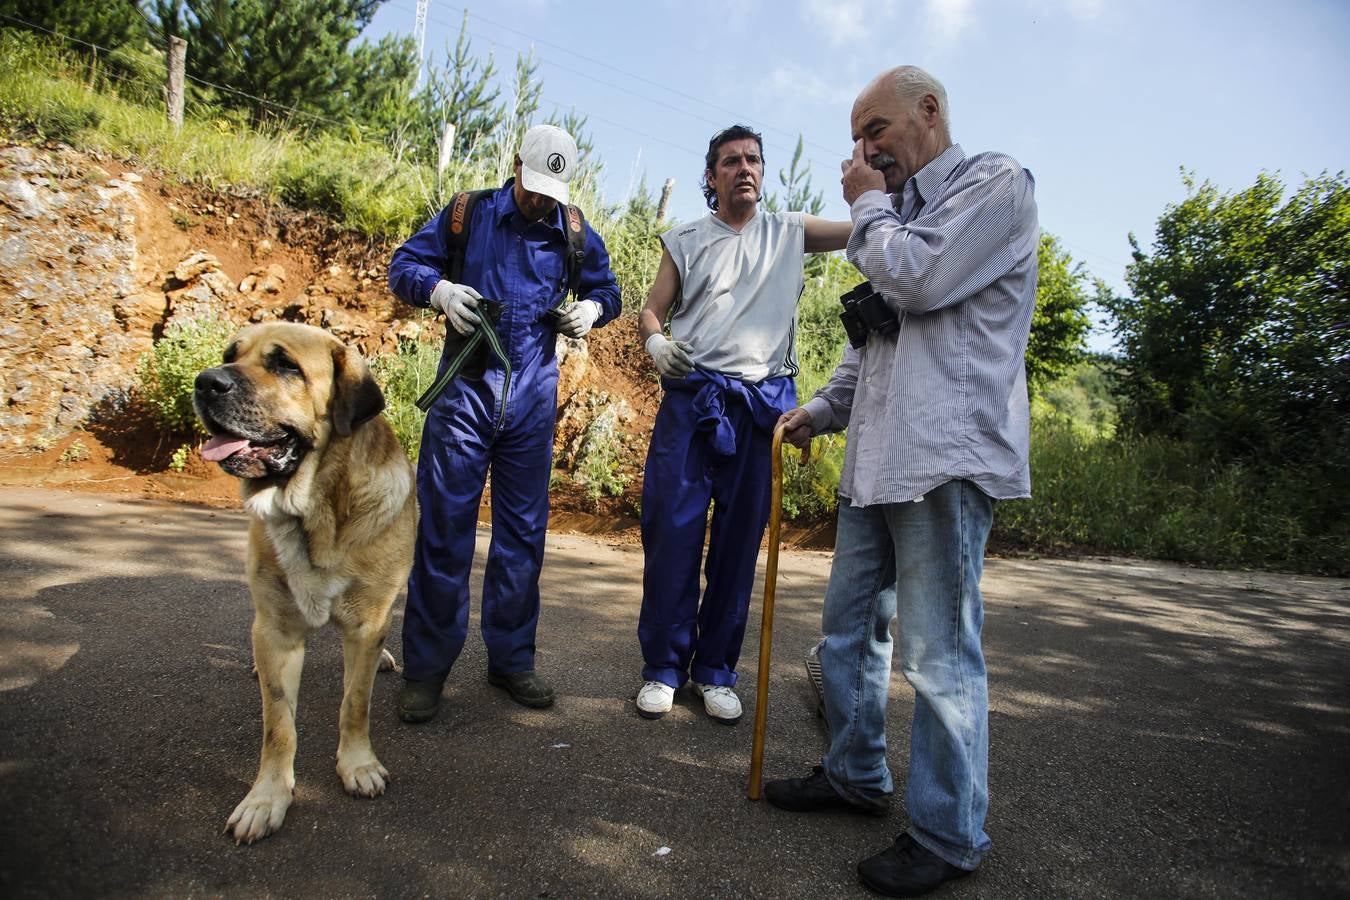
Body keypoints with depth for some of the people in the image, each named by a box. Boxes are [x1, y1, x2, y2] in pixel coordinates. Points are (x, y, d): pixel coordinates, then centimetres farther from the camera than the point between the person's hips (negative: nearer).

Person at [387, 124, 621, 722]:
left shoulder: (575, 234, 9)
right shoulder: (468, 213, 3)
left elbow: (606, 289, 21)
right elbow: (403, 265, 6)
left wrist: (590, 308, -3)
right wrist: (439, 290, -15)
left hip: (533, 396, 3)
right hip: (466, 387, -2)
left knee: (523, 531, 7)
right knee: (444, 526, -2)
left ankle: (511, 659, 21)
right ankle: (426, 667, 11)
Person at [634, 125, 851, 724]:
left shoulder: (788, 232, 16)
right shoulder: (685, 240, 14)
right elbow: (652, 311, 11)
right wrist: (655, 343, -10)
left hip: (763, 403, 1)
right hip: (691, 397, 0)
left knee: (740, 540, 4)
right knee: (671, 531, -3)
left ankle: (716, 670, 17)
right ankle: (663, 667, 11)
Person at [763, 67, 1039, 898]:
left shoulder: (996, 183, 0)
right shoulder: (904, 214, 26)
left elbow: (918, 279, -17)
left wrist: (868, 206, 0)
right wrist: (820, 410, 16)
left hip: (945, 458, -9)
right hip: (879, 458, 9)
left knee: (939, 652, -4)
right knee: (849, 624, 14)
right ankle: (856, 775, 31)